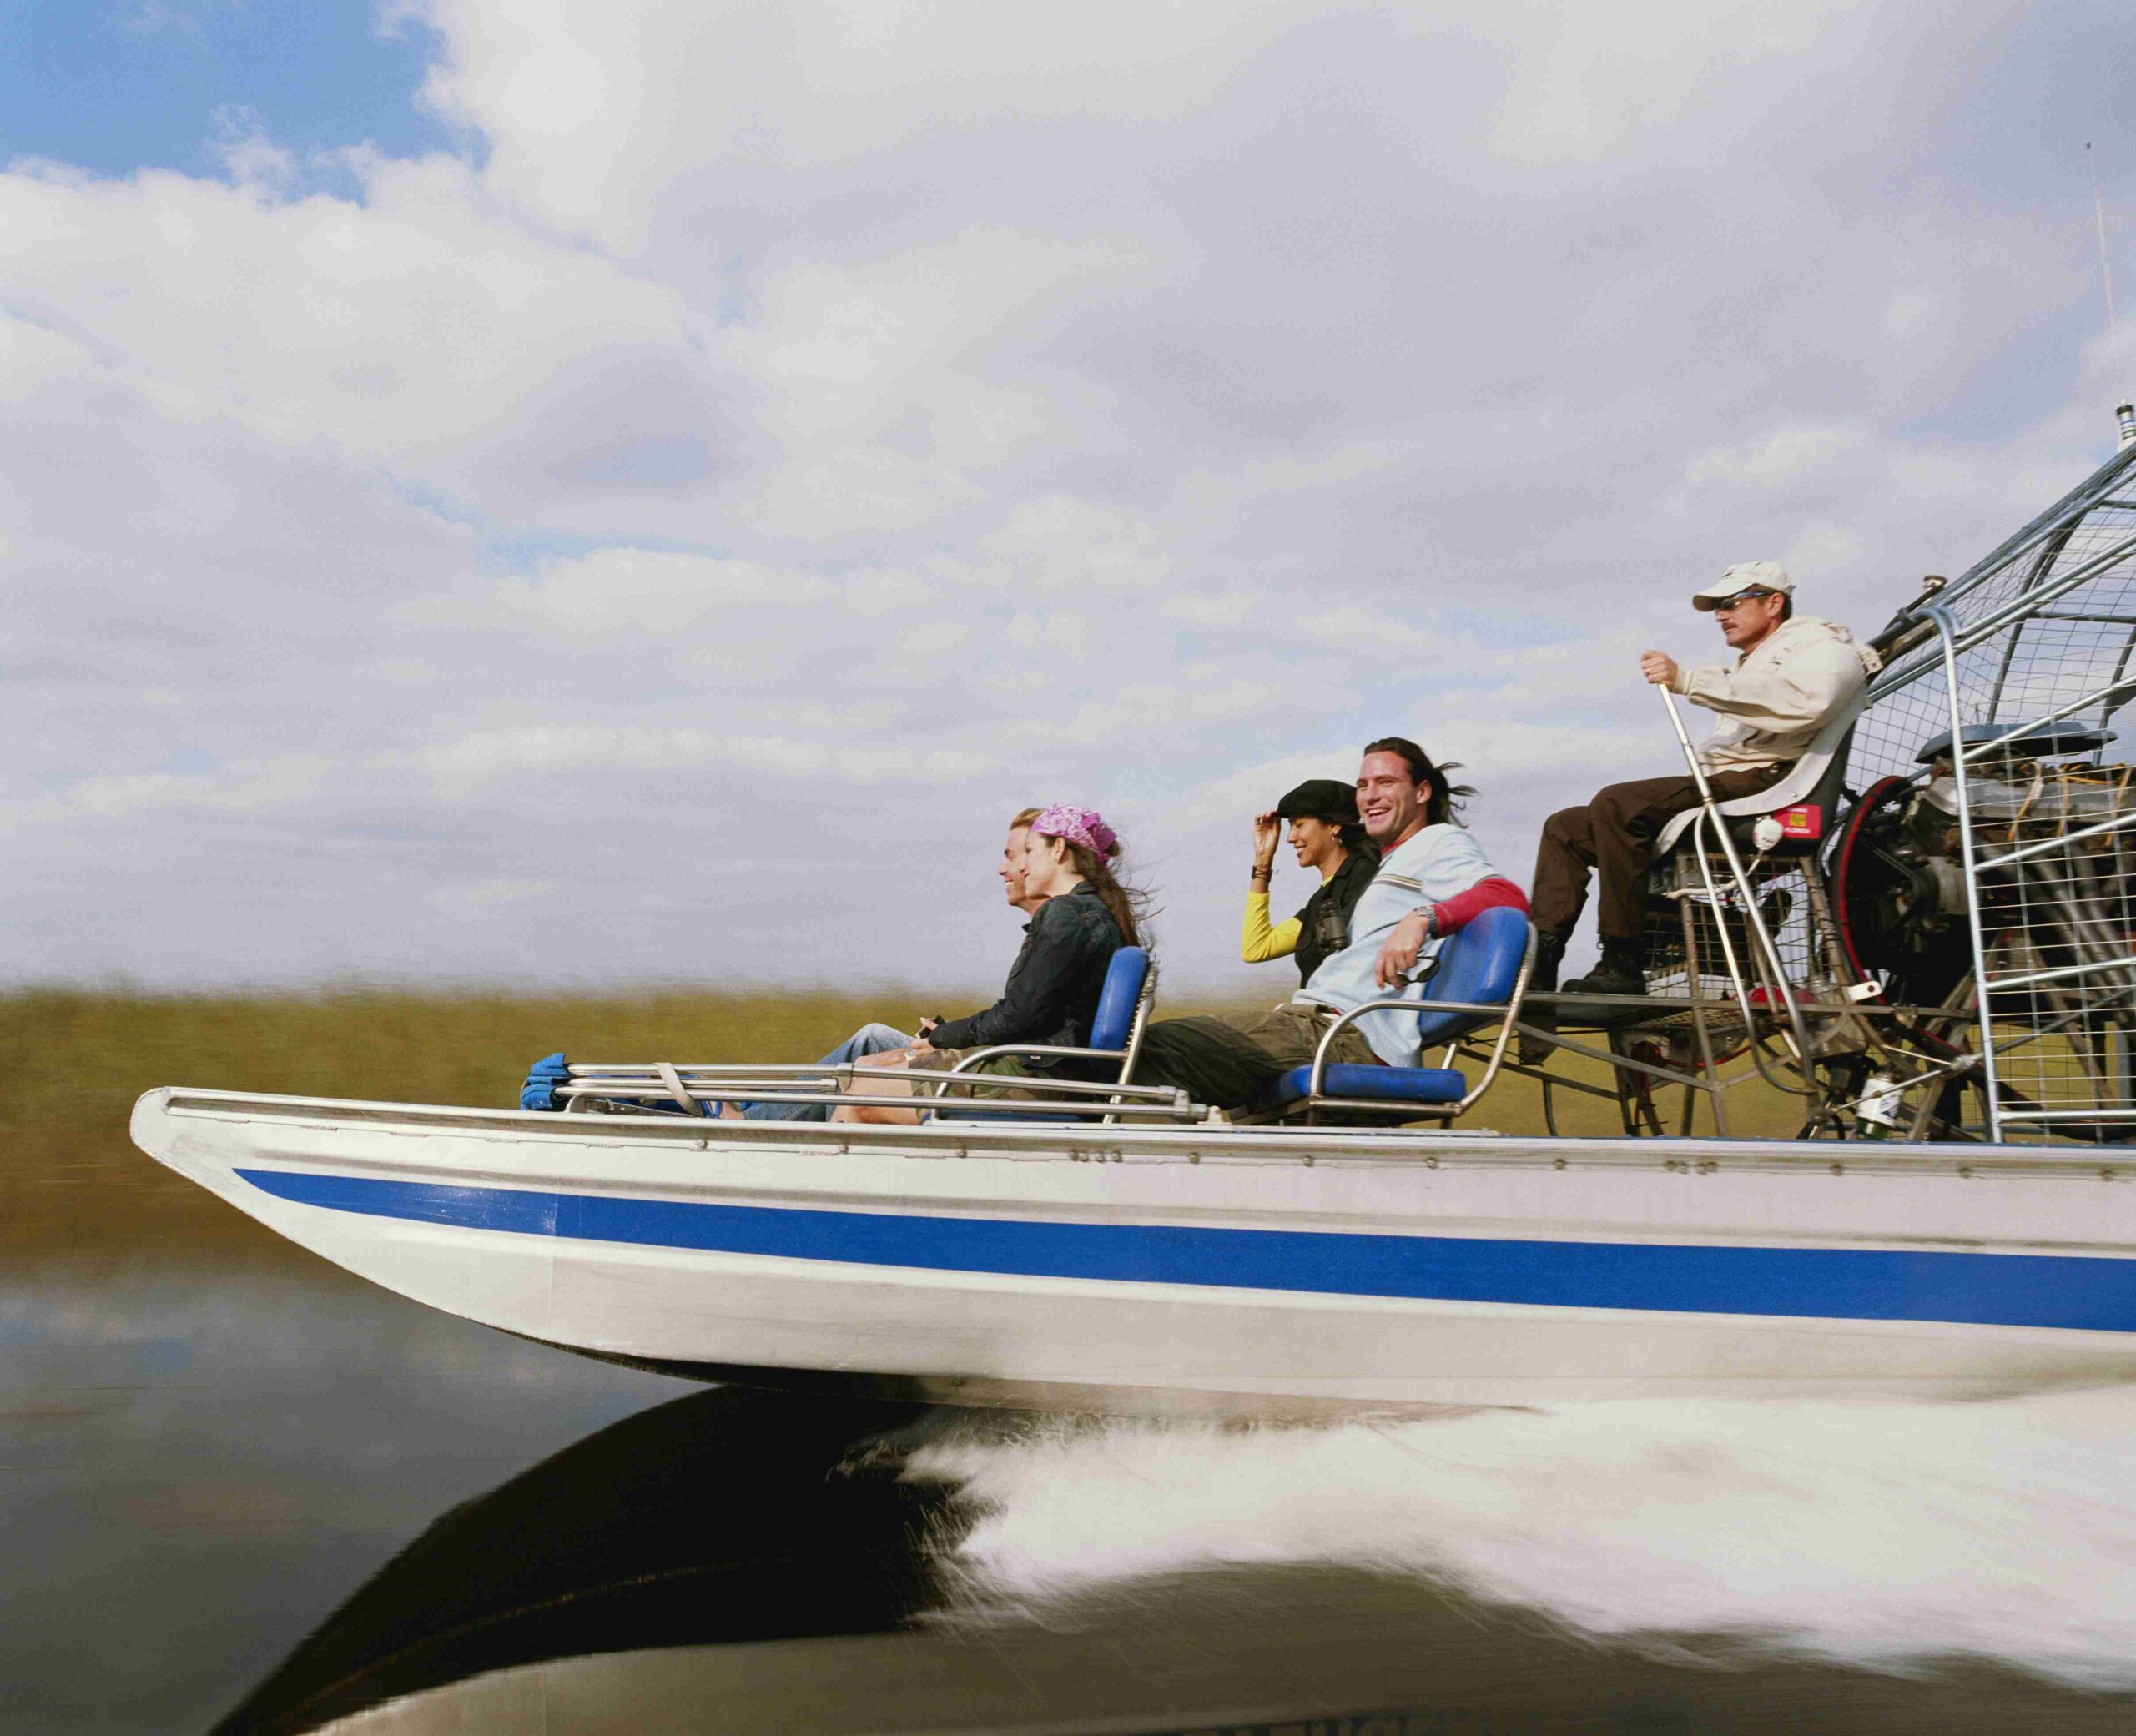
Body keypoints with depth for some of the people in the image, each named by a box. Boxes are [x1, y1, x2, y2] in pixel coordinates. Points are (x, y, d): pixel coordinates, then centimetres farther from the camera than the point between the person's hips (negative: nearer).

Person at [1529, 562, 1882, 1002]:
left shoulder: (1819, 644, 5)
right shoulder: (1750, 666, 36)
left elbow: (1798, 701, -20)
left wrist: (1687, 680, -22)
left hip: (1759, 783, -10)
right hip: (1715, 787, 10)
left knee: (1615, 804, -32)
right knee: (1564, 828, 1)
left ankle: (1624, 966, -31)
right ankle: (1540, 964, -11)